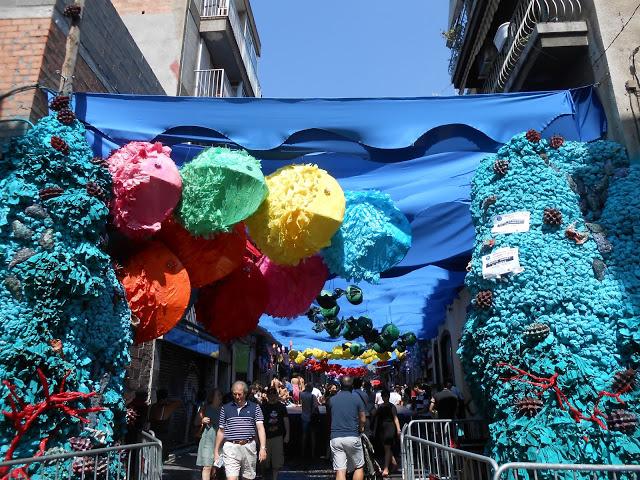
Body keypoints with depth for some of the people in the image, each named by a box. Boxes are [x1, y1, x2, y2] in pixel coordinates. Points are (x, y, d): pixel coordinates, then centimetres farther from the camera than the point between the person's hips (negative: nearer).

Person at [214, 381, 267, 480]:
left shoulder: (255, 407, 5)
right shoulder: (225, 408, 8)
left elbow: (260, 428, -2)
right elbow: (221, 431, 14)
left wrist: (263, 447, -13)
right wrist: (216, 451, 12)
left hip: (249, 447, 1)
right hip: (231, 447, 0)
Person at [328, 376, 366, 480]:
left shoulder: (332, 399, 5)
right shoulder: (356, 398, -2)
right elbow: (363, 420, 2)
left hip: (335, 438, 2)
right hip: (352, 437, -2)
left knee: (340, 471, 1)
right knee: (359, 467, 14)